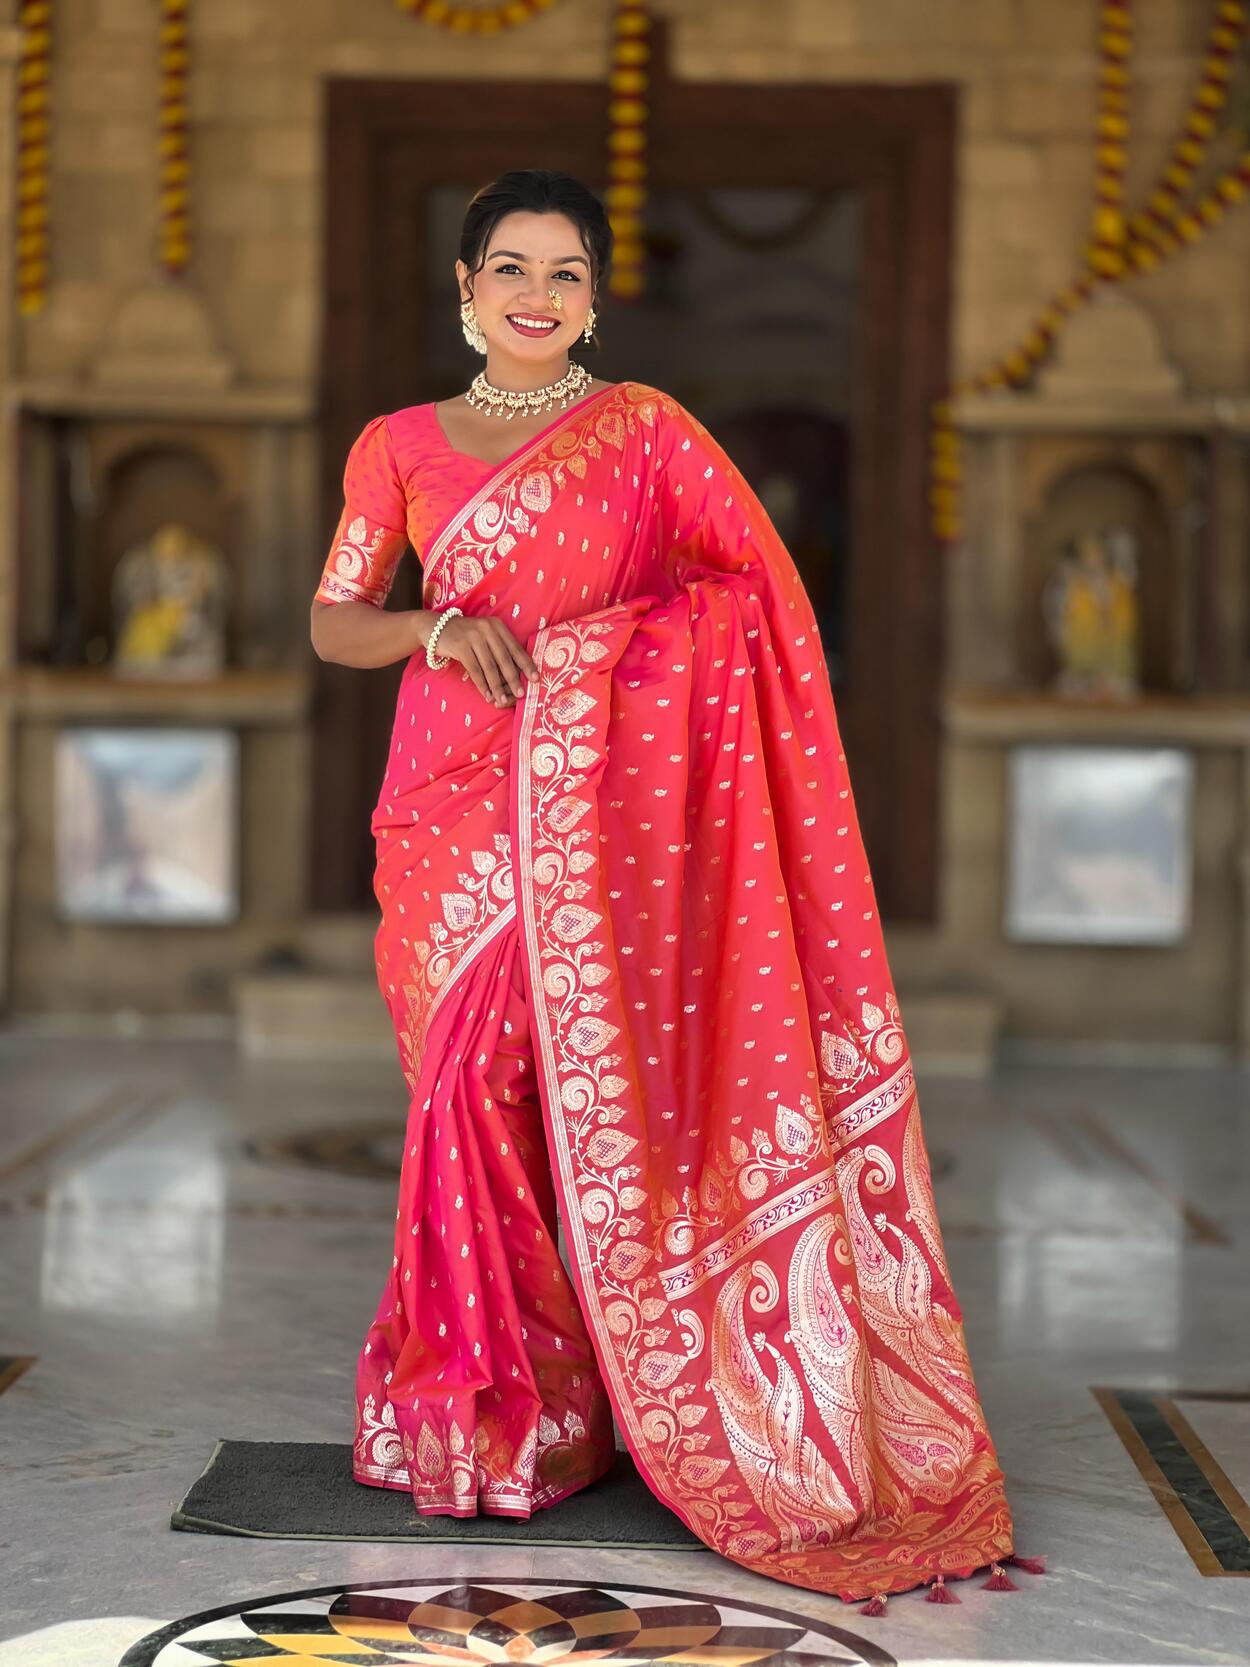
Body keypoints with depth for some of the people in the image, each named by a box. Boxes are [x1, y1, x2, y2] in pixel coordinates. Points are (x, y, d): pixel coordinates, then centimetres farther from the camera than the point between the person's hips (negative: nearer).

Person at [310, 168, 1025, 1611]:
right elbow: (331, 623, 11)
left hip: (597, 811, -2)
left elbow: (763, 597, -1)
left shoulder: (645, 431, 4)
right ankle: (478, 1413, 16)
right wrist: (440, 629, -7)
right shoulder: (400, 446, 10)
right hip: (452, 806, 2)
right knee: (474, 1091, 2)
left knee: (585, 1093, -4)